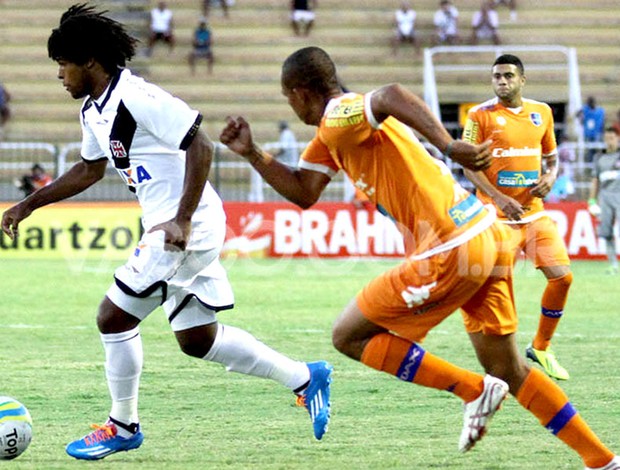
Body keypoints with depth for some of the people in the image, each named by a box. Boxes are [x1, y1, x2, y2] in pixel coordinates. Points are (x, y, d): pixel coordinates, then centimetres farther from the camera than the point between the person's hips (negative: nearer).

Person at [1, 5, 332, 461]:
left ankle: (123, 427, 11)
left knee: (114, 317, -5)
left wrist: (183, 219, -26)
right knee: (197, 340, 13)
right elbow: (90, 169, 29)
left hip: (187, 229, -10)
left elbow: (201, 146, -22)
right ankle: (305, 377, 20)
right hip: (169, 230, 10)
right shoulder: (93, 111, 12)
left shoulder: (136, 98, -19)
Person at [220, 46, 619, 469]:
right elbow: (303, 193, 22)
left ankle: (475, 390, 1)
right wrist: (251, 153, 17)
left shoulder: (338, 118, -10)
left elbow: (392, 95, -31)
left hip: (451, 251, -10)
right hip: (490, 238, 10)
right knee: (508, 368, 17)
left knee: (349, 336, 4)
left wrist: (447, 145, -39)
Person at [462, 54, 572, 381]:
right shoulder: (481, 115, -4)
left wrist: (550, 176, -3)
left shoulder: (542, 112, 10)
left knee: (562, 276, -4)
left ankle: (541, 347, 16)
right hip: (497, 216, -4)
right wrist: (499, 198, -19)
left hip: (535, 211, 4)